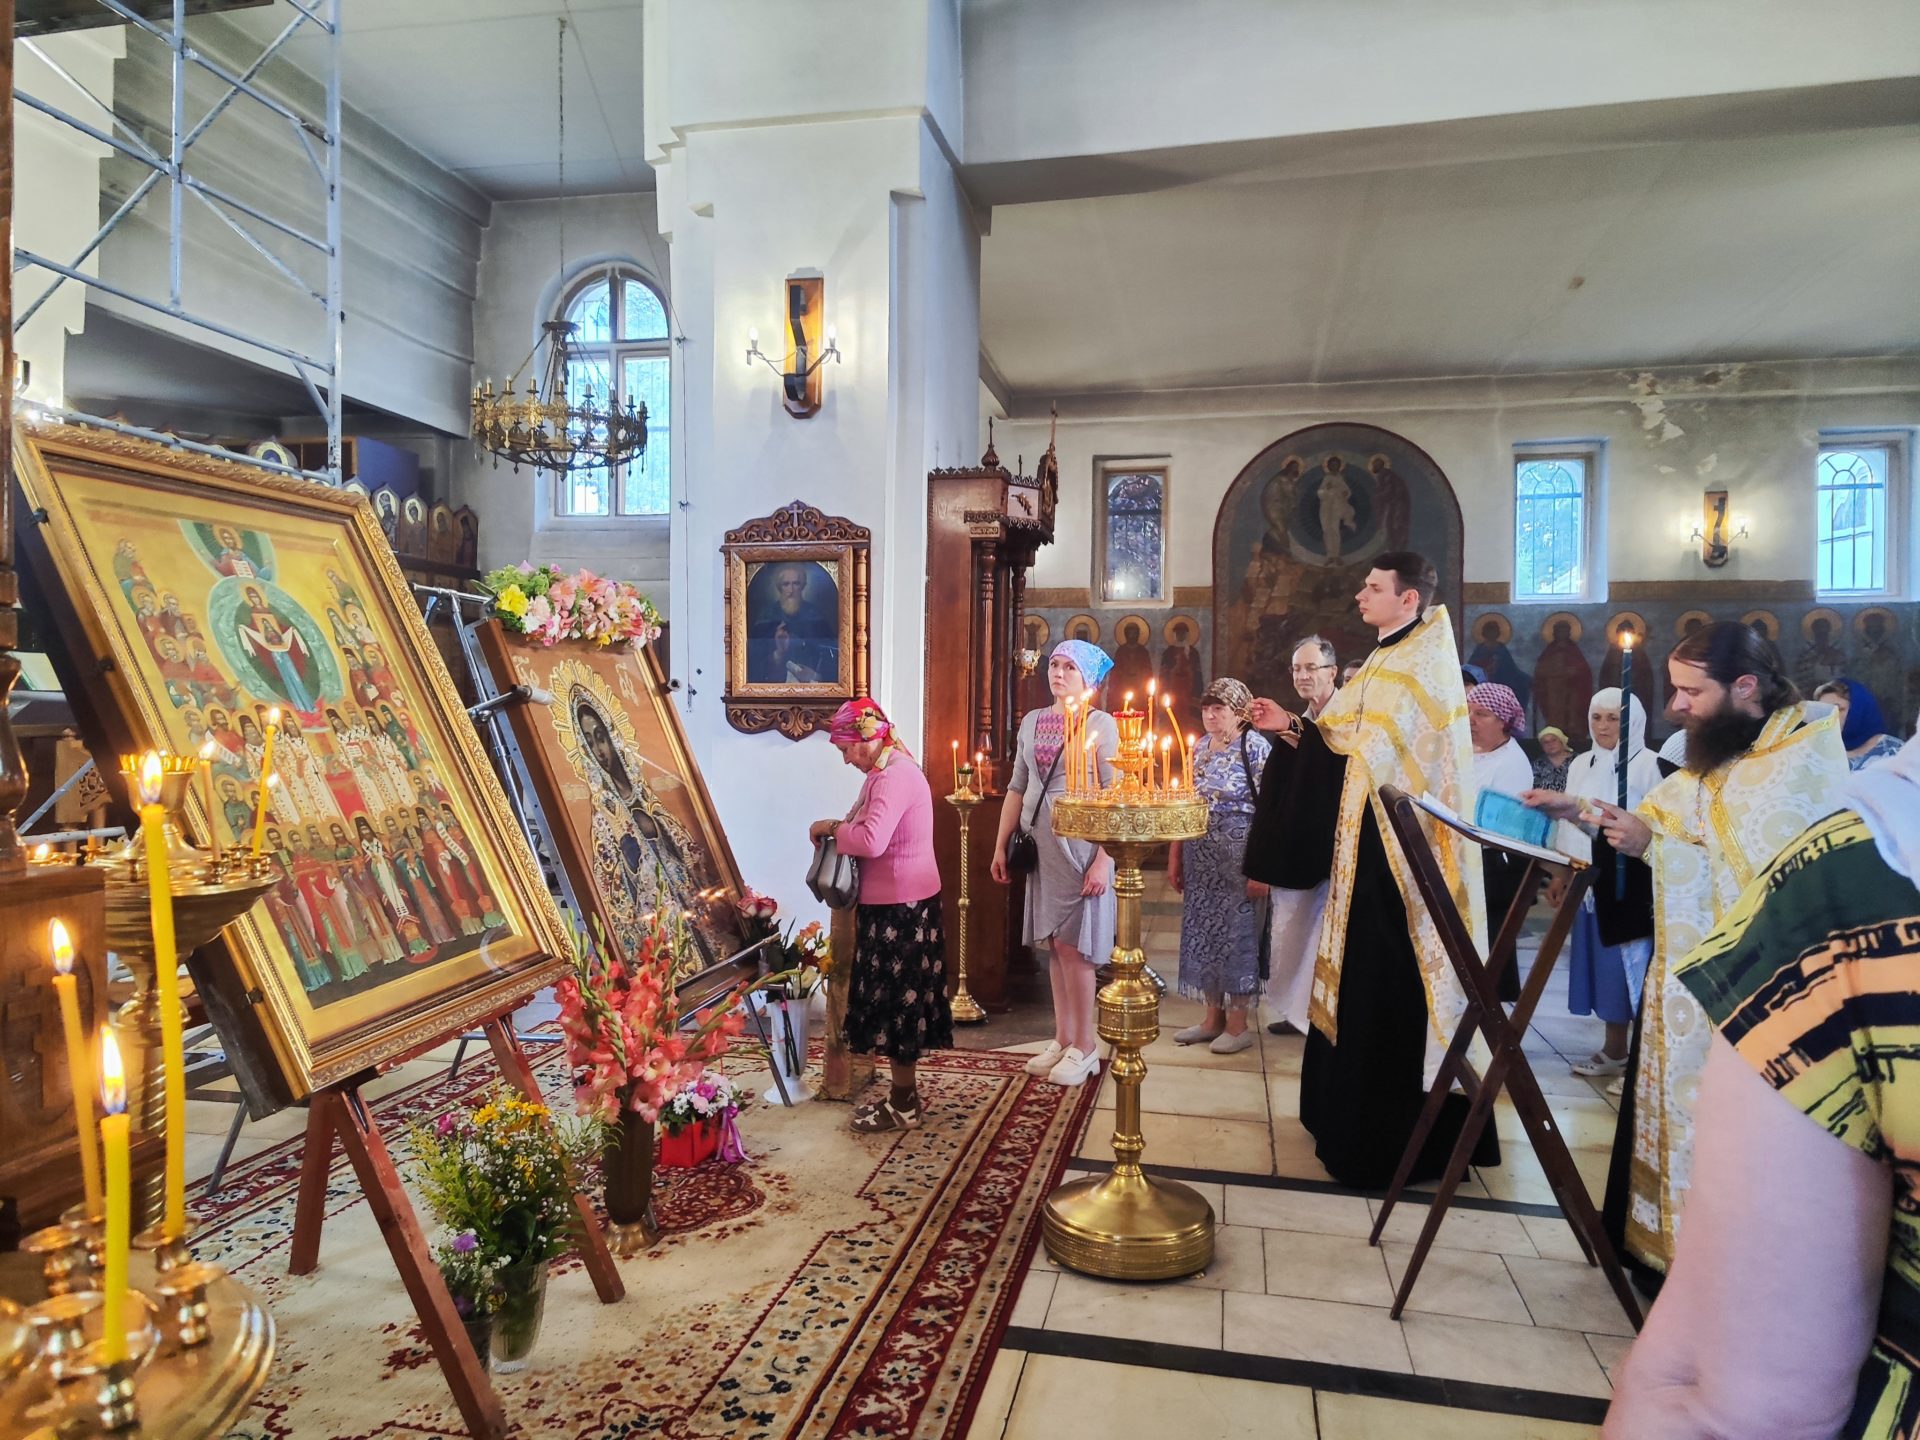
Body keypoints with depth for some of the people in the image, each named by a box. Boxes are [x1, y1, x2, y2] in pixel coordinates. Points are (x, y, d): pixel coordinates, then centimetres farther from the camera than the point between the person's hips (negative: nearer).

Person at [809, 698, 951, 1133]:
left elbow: (871, 841, -31)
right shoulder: (889, 769, 13)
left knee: (896, 998, -1)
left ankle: (903, 1105, 10)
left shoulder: (894, 775, -20)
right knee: (898, 997, 15)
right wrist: (840, 829, 0)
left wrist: (831, 828, -15)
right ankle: (904, 1093, 26)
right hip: (896, 902, 10)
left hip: (899, 906, -10)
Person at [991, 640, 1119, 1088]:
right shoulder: (1032, 721, 10)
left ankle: (1084, 1046, 10)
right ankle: (1062, 1038, 22)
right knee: (1053, 942, 11)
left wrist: (1103, 861, -17)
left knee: (1069, 943, -4)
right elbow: (1016, 788, 14)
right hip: (1039, 843, 6)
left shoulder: (1101, 724, -7)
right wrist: (1001, 845, 11)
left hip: (1078, 844, -6)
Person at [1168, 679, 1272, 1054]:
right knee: (1202, 932, 11)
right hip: (1200, 860, 7)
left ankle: (1238, 1025, 15)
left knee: (1236, 932, 1)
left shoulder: (1256, 748, -9)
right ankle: (1213, 1018, 24)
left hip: (1238, 859, -6)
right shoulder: (1198, 748, 11)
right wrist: (1175, 857, 12)